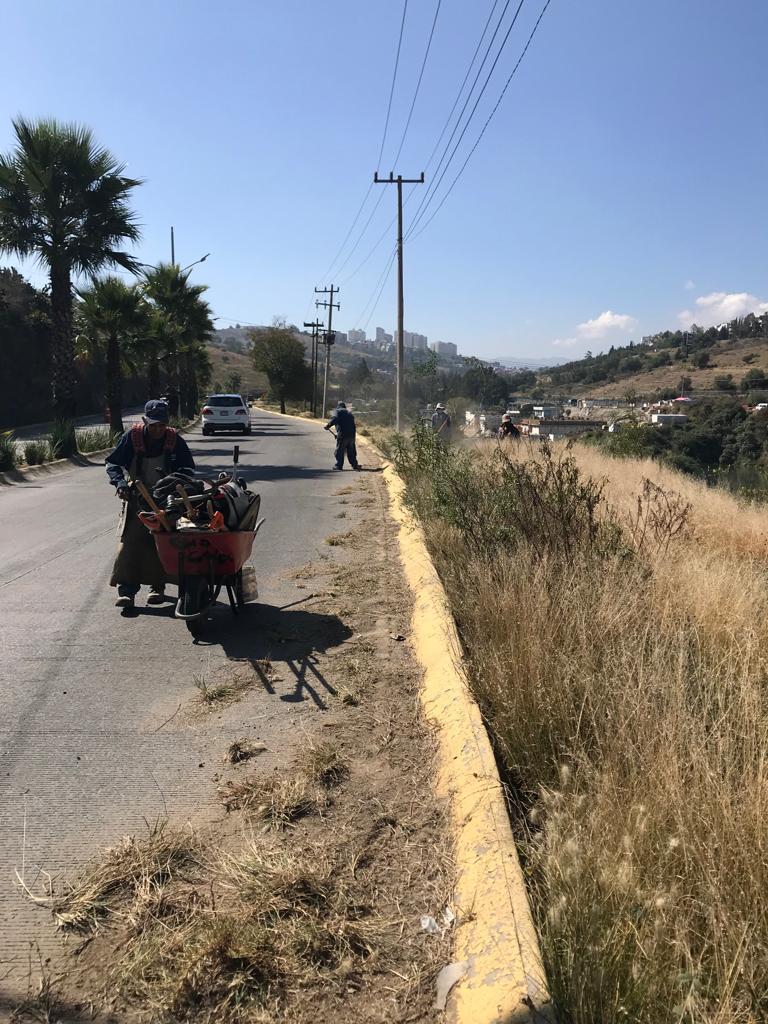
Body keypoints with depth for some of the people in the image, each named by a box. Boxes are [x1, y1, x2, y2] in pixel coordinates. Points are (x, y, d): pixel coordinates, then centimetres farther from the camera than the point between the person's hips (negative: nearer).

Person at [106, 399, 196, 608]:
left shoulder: (175, 440, -7)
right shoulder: (132, 436, -8)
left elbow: (188, 469, 0)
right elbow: (113, 462, -1)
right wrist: (119, 481, -20)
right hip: (136, 497, 0)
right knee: (130, 541, -11)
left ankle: (157, 586, 17)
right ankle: (126, 590, -11)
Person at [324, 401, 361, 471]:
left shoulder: (337, 411, 5)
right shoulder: (349, 413, 26)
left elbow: (334, 419, -15)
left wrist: (328, 425, -15)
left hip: (343, 434, -6)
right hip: (352, 434, 6)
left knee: (340, 450, 1)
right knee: (351, 451, 15)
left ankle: (339, 465, 3)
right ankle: (354, 464, 18)